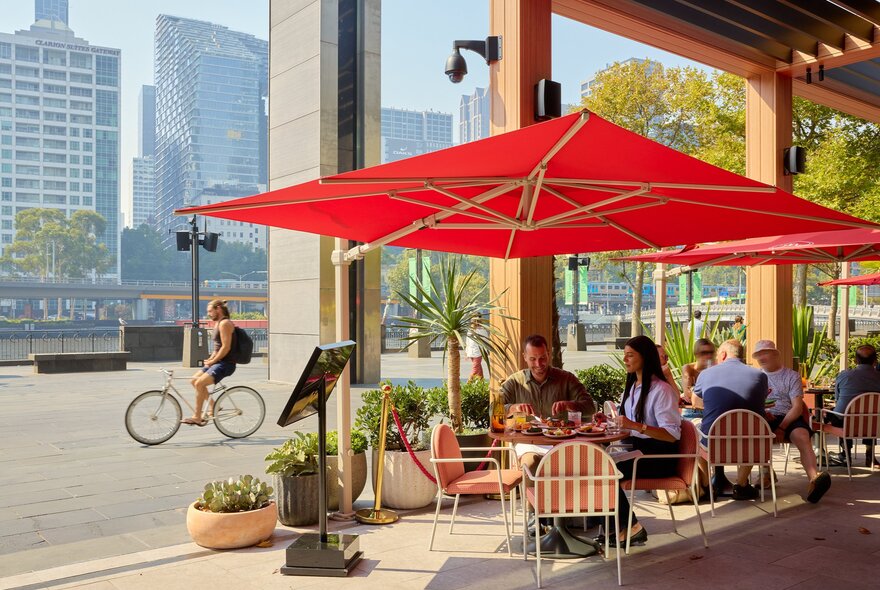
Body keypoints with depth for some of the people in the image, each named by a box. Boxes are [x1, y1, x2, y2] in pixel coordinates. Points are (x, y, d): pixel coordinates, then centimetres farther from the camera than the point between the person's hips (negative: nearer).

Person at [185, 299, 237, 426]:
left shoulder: (225, 323, -14)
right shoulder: (218, 323, 18)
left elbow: (226, 347, -21)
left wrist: (212, 361, -13)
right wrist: (210, 359, 6)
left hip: (225, 363, -10)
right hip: (218, 362, 10)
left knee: (199, 383, -20)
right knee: (194, 380, 10)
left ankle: (197, 417, -11)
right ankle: (213, 405, 19)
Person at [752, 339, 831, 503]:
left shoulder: (792, 376, 11)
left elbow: (797, 407, -1)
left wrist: (782, 426, -17)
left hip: (788, 417, -1)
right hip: (763, 418, 1)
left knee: (803, 438, -33)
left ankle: (814, 478, -56)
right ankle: (767, 471, -21)